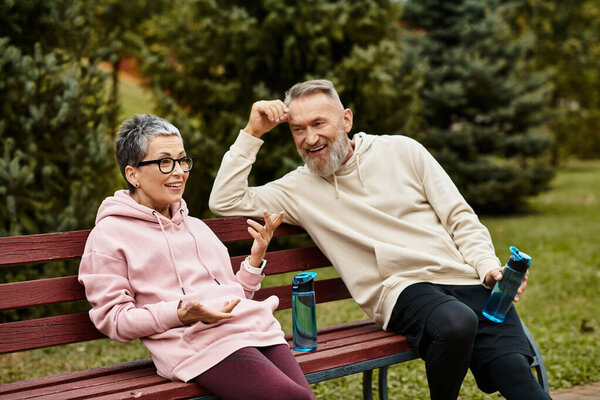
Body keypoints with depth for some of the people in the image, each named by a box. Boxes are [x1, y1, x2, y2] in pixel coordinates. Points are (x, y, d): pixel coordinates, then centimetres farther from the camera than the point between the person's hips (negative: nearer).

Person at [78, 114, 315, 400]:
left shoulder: (196, 226, 29)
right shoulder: (108, 235, 7)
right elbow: (113, 320, -1)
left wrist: (256, 257, 12)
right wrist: (182, 314, -15)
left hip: (258, 329, 7)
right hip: (199, 343, -6)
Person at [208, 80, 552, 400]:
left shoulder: (402, 151, 14)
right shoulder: (299, 188, 13)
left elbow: (460, 219, 12)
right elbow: (225, 201, 4)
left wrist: (490, 266, -4)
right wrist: (252, 134, 4)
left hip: (465, 279, 1)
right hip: (404, 291, -1)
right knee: (456, 322, -35)